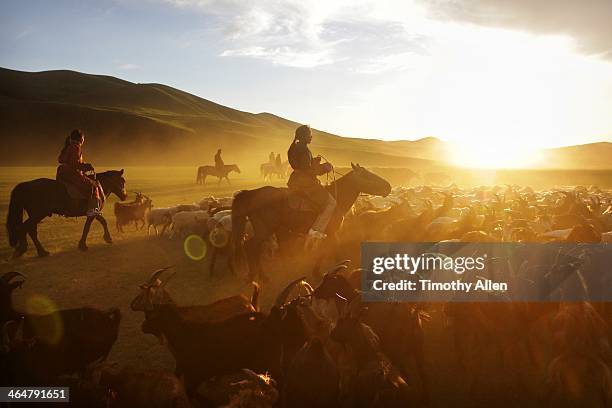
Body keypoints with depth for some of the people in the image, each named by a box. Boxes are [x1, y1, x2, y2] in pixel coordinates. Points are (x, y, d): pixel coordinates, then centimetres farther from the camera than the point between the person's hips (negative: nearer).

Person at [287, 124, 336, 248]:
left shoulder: (295, 148, 13)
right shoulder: (304, 150, -17)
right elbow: (307, 170, -21)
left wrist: (315, 161, 14)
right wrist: (324, 168, -10)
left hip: (295, 182, 10)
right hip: (305, 183, -10)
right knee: (331, 202, -6)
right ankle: (316, 230, -14)